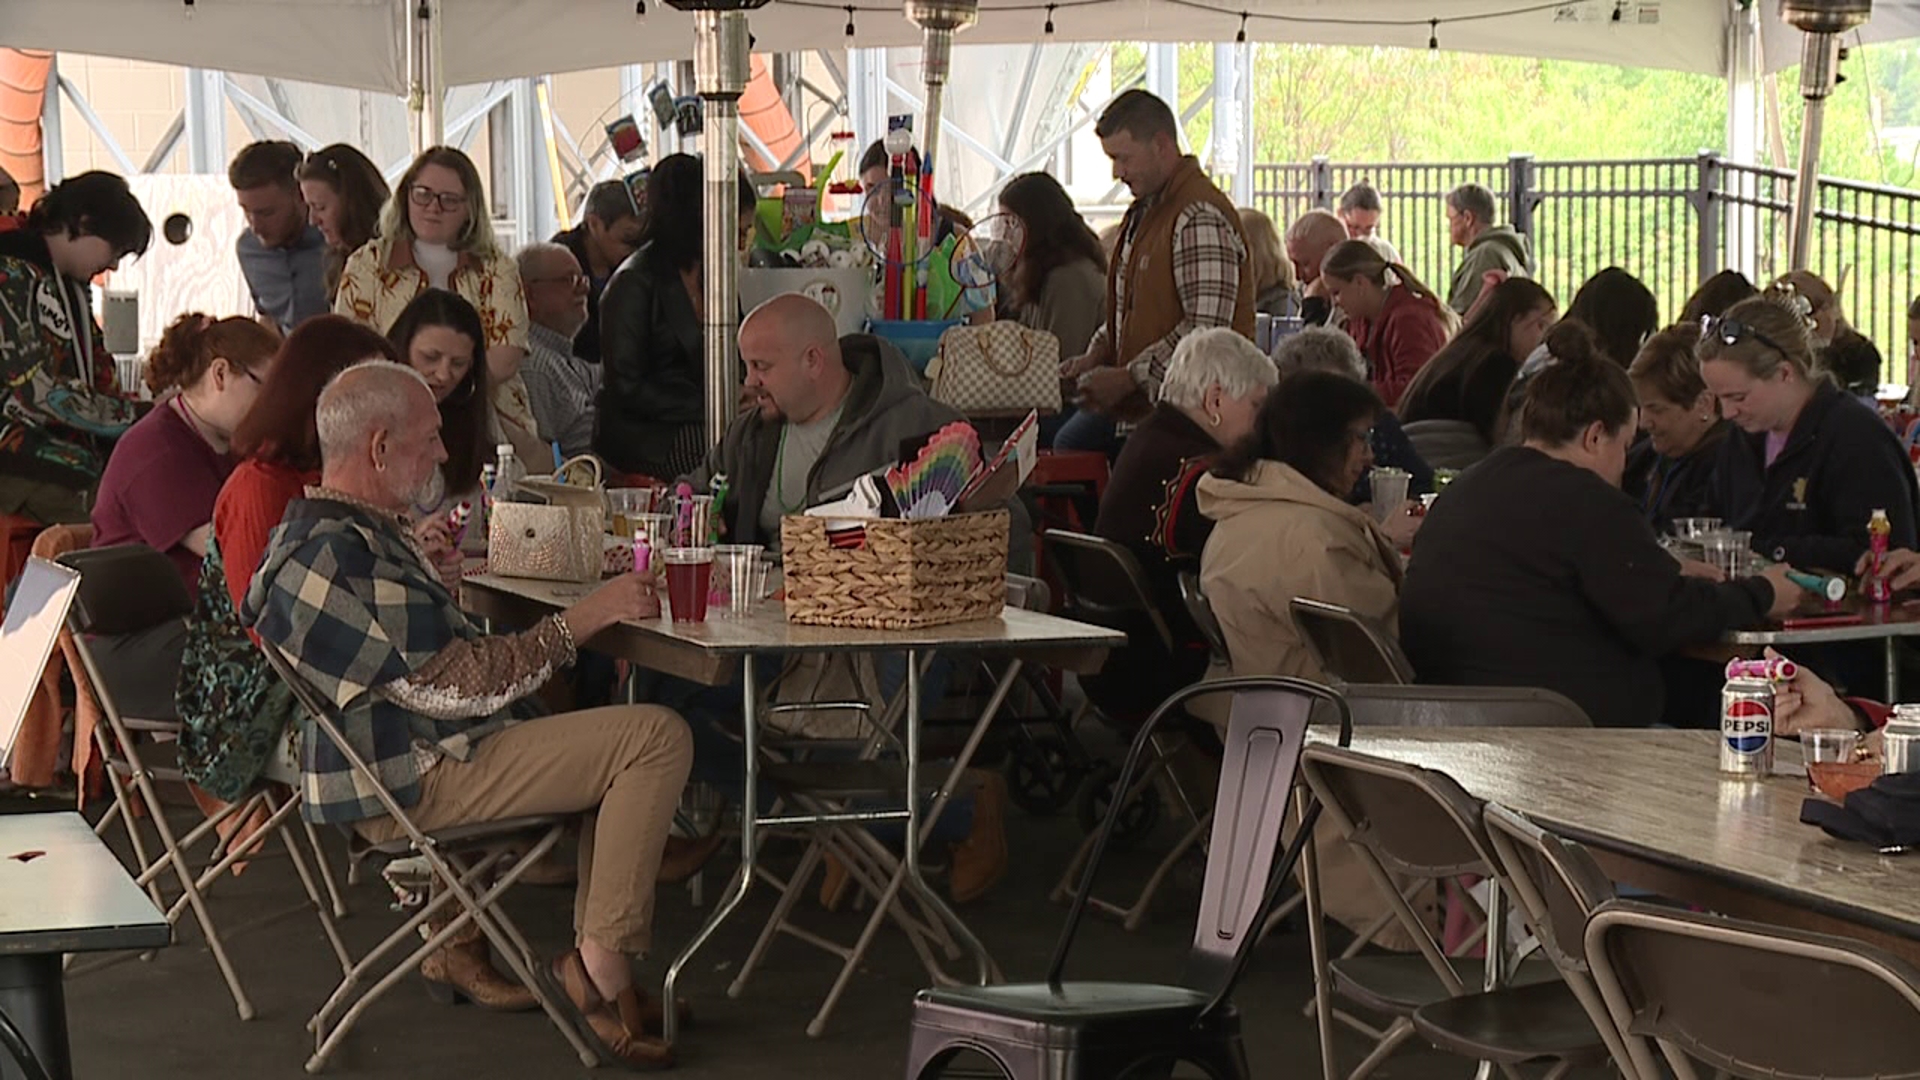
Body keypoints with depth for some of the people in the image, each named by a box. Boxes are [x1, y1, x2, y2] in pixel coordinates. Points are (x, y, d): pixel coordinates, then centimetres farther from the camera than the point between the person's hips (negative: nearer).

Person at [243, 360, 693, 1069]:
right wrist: (589, 616, -17)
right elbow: (460, 684, -22)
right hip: (412, 783, -12)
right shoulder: (342, 555, -23)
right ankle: (599, 967, -12)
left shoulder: (316, 531, 14)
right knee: (658, 737, -17)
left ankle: (604, 975, 15)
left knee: (614, 737, 24)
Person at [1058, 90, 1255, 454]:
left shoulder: (1201, 219, -15)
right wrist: (1097, 354, 10)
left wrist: (1128, 378, -18)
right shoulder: (1145, 212, 18)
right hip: (1134, 404, 10)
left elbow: (1206, 330, -22)